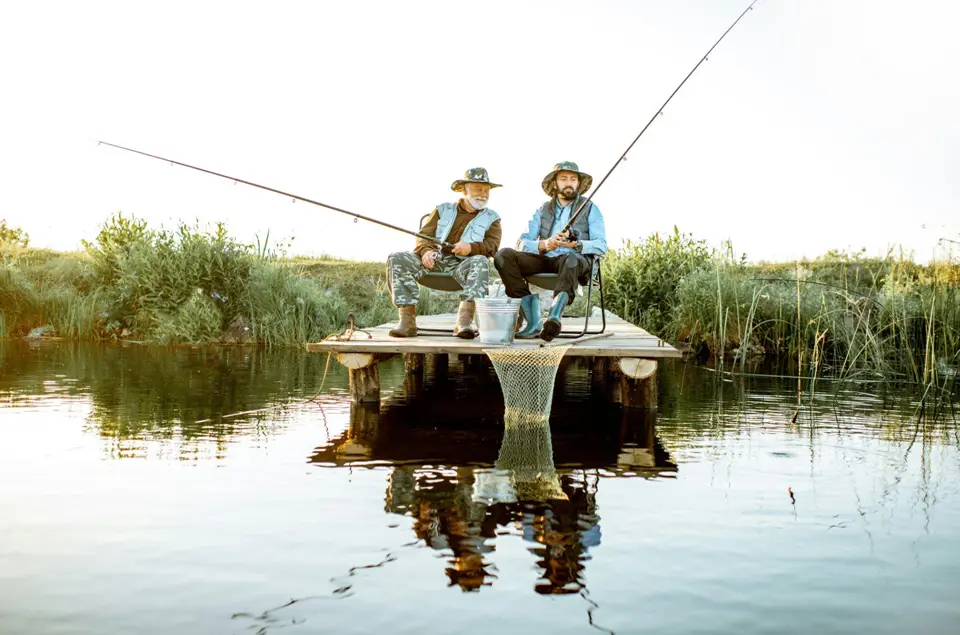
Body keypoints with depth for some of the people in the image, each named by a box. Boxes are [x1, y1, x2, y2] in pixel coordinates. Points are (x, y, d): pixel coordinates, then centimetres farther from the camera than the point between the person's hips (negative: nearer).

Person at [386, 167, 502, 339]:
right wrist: (426, 251, -12)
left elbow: (493, 246, 2)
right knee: (397, 258, -22)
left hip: (463, 265, -2)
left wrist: (471, 247, -20)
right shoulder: (443, 209, 22)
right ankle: (407, 320, -28)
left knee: (481, 262, -36)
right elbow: (424, 235, 13)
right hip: (434, 261, 2)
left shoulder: (491, 218, 19)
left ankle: (464, 320, -45)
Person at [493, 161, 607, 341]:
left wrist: (576, 244, -20)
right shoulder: (543, 210, 20)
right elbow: (522, 243, 7)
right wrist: (544, 245, -14)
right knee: (503, 255, -21)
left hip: (577, 260, -3)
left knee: (571, 259, -40)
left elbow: (601, 245, 0)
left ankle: (554, 316, -56)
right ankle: (532, 319, -31)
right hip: (544, 259, 3)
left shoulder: (590, 208, 13)